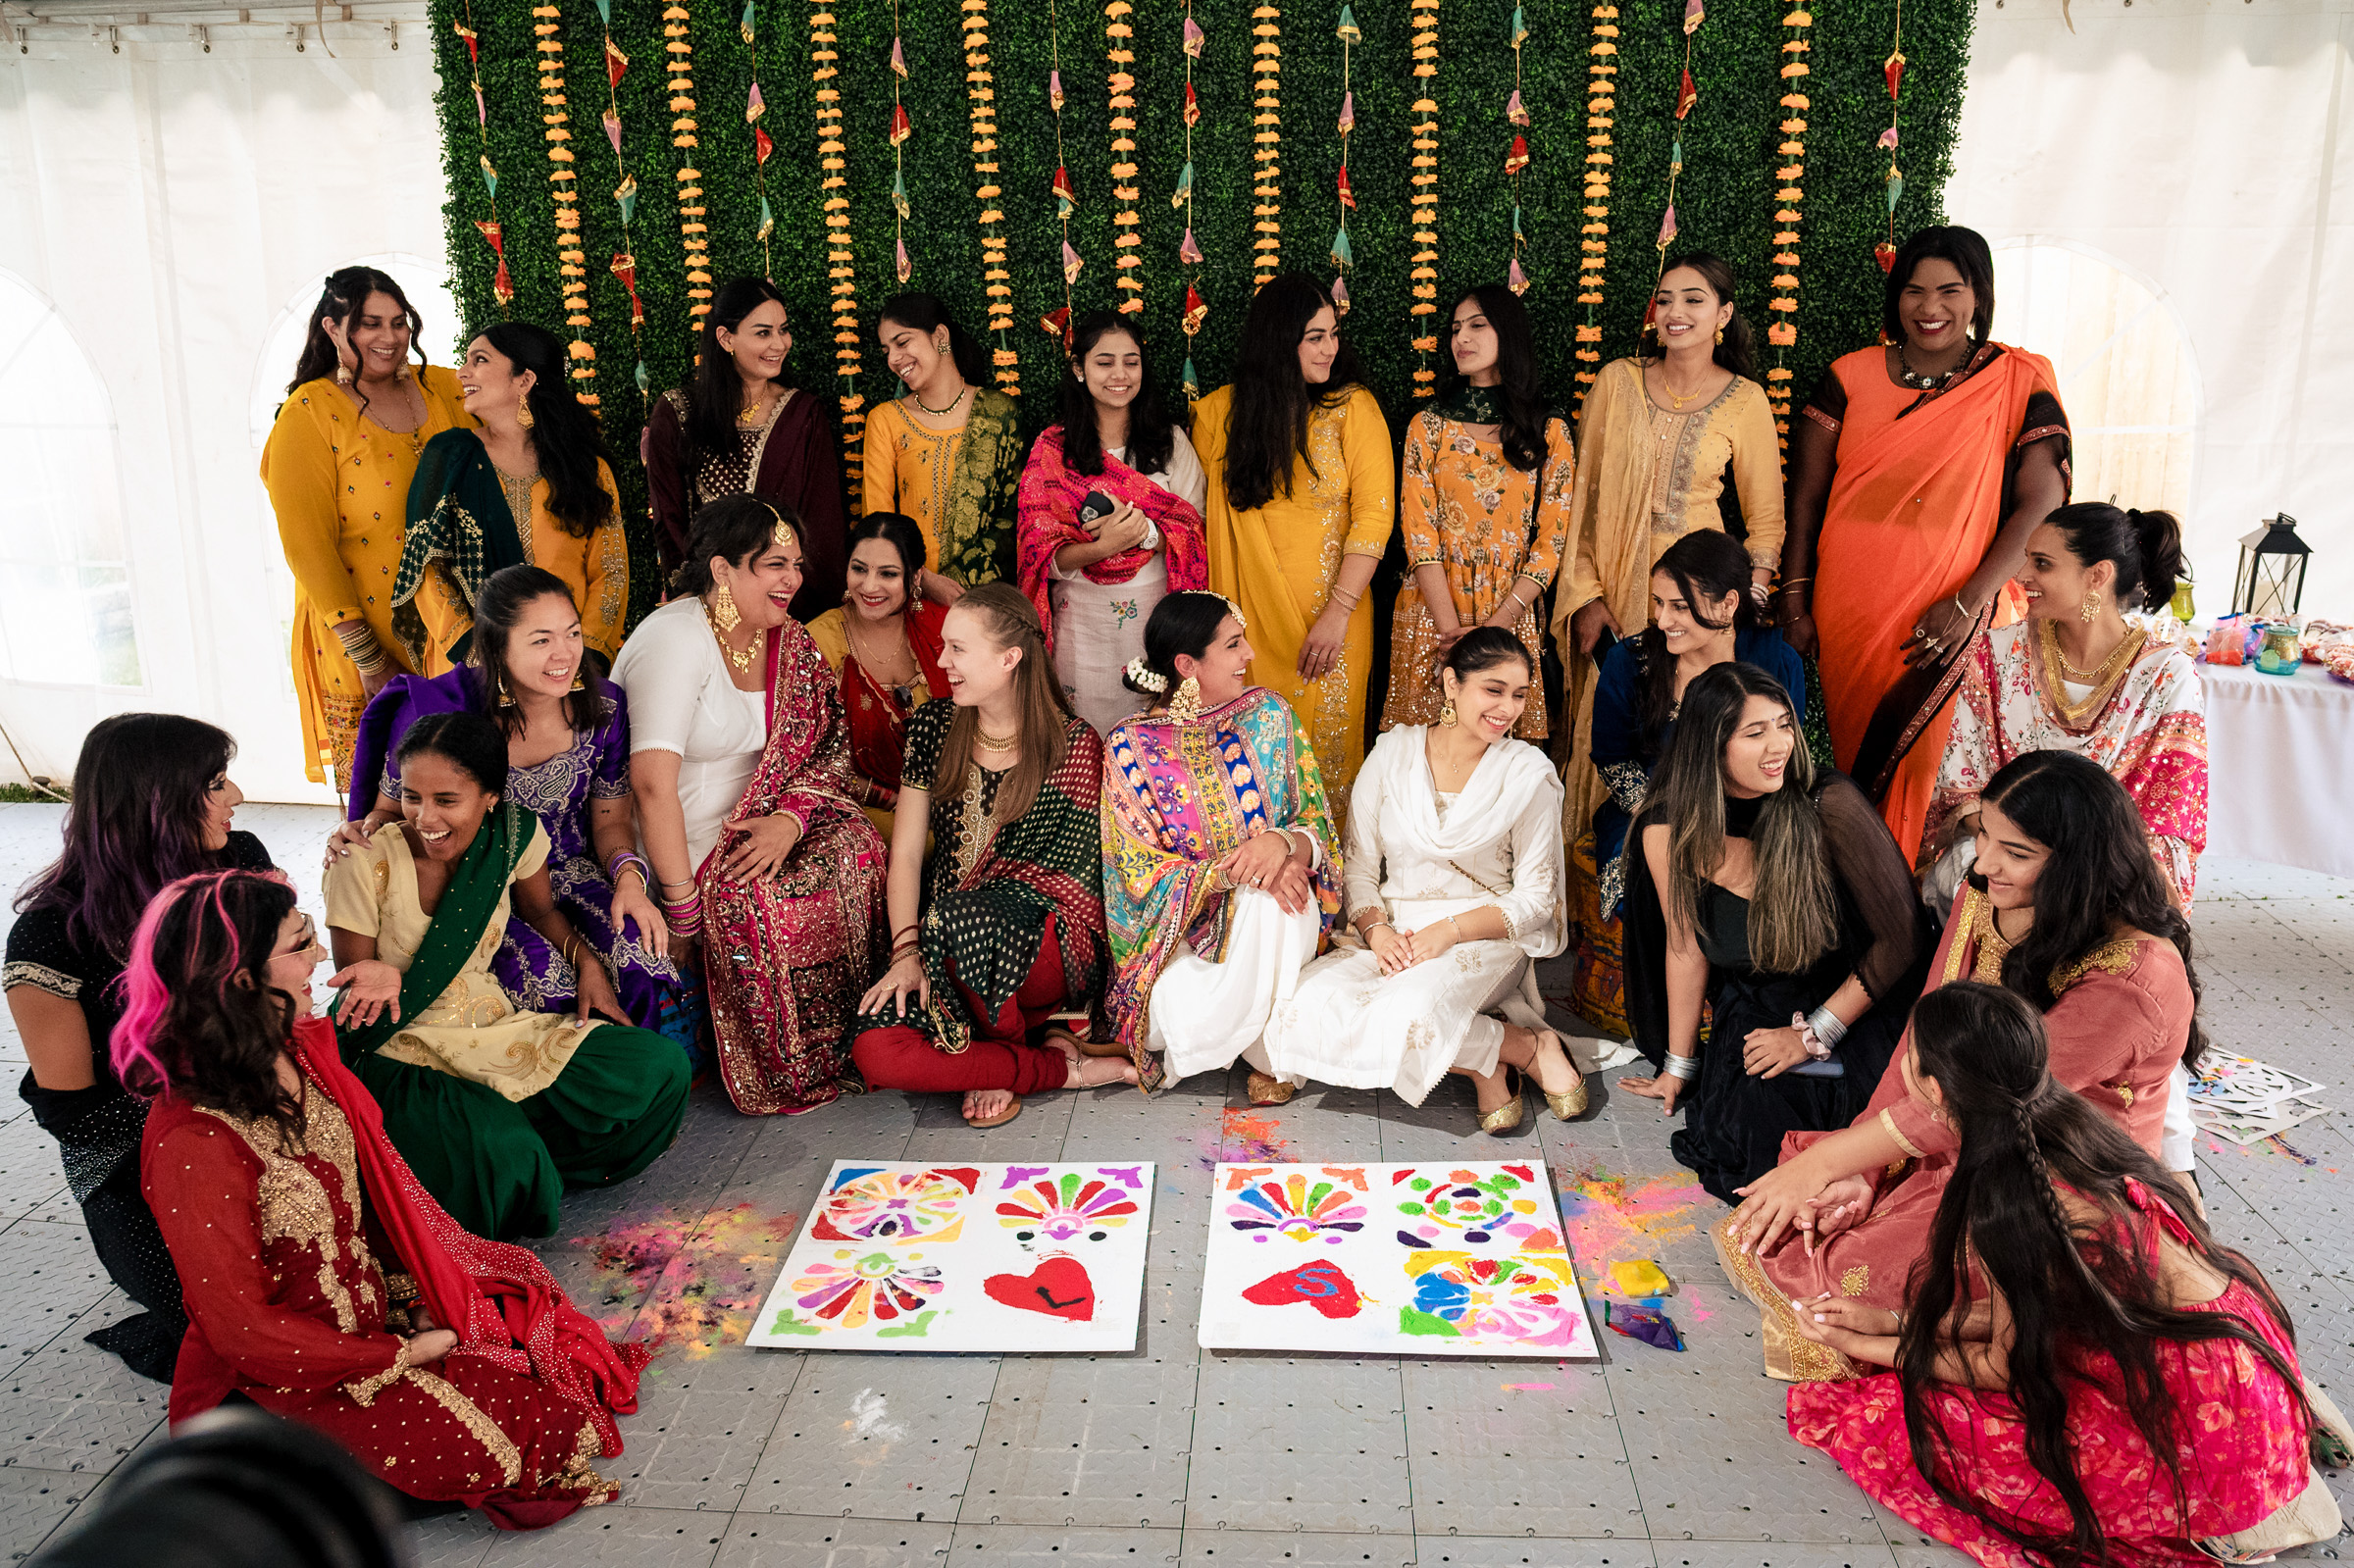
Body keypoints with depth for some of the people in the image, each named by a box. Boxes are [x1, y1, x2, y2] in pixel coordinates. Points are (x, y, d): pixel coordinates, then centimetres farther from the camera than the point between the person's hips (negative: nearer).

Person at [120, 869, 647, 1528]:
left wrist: (435, 1287, -2)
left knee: (547, 1336, 3)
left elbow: (377, 1183, 7)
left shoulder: (302, 1051, -5)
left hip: (375, 1297, 8)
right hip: (285, 1372, -8)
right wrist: (402, 1354, -16)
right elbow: (244, 1330, -23)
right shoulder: (194, 1145, -30)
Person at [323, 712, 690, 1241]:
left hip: (491, 1027, 5)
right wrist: (381, 980, -33)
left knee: (660, 1068, -13)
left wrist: (588, 963, -2)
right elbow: (352, 984, -8)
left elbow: (542, 909, 15)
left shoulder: (513, 835, -7)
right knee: (499, 1149, -35)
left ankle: (529, 1167, 2)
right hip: (403, 1047, -4)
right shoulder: (364, 862, -17)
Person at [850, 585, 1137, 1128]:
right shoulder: (934, 725, 6)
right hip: (946, 939, 4)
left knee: (958, 918, -38)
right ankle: (1061, 1067, -10)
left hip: (1049, 949, -3)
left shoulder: (1075, 746, -5)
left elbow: (1072, 884, -6)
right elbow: (905, 852, 6)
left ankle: (1001, 1055, -8)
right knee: (875, 1051, -25)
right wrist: (906, 951, -9)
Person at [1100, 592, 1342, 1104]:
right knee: (1189, 1024, -32)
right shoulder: (1130, 745, -7)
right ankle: (1269, 1053, 2)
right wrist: (1230, 872, -25)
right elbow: (1141, 870, -9)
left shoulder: (1270, 716, 2)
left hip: (1273, 916, 2)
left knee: (1269, 902, -35)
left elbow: (1319, 825, 1)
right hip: (1177, 923, -2)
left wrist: (1283, 842, -25)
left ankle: (1271, 1047, -13)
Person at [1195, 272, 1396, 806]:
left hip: (1331, 617, -2)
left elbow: (1374, 513, -10)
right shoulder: (1219, 411, 2)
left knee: (1326, 741, 6)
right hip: (1248, 616, 2)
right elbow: (1203, 515, 7)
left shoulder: (1353, 407, -4)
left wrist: (1338, 612, -18)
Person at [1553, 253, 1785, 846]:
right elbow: (1580, 494, 3)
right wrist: (1586, 595, -4)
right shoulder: (1617, 380, 2)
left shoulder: (1745, 401, 1)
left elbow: (1765, 518, 7)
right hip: (1611, 587, 1)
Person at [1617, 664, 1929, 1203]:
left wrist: (1812, 1034, -13)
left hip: (1856, 1013, -3)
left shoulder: (1829, 806, -23)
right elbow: (1686, 945, 3)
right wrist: (1679, 1066, 10)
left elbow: (1901, 938, -16)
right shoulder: (1670, 832, -11)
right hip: (1750, 1011, 4)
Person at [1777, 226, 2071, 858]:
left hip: (1952, 628, -2)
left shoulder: (2019, 383, 0)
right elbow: (1807, 495, 6)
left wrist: (1968, 603, -15)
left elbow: (2040, 504, -6)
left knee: (1933, 774, -3)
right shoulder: (1851, 377, 6)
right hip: (1848, 619, 2)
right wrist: (1795, 605, 1)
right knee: (1855, 765, 9)